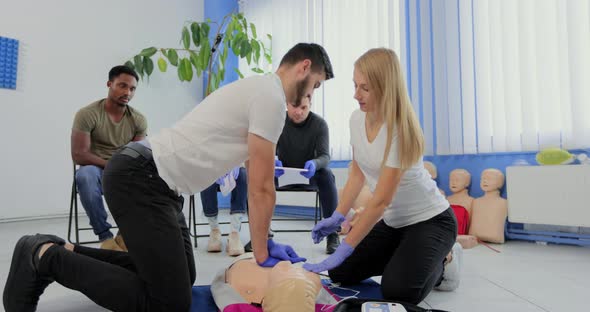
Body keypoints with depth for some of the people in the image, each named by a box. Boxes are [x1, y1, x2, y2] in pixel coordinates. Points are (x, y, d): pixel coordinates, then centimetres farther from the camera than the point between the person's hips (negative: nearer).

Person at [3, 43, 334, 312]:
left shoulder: (257, 90, 20)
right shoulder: (271, 96, -13)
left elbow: (256, 181, 20)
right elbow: (261, 188, -14)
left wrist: (266, 240, 18)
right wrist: (262, 253, -1)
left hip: (147, 177, 11)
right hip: (140, 179, -11)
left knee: (181, 276, 17)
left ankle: (62, 252, 21)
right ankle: (46, 258, 2)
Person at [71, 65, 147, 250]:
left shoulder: (139, 120, -1)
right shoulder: (87, 114, -11)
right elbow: (78, 155, -16)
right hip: (96, 170, -3)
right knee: (85, 175, -38)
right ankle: (104, 235, -21)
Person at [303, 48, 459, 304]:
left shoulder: (400, 131, -28)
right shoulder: (357, 119, -8)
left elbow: (381, 200, -30)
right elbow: (357, 173, 4)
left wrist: (343, 250, -30)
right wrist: (337, 216, -5)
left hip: (431, 220, -6)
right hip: (392, 221, 7)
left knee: (397, 290, -21)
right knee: (340, 273, 1)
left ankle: (441, 264, 9)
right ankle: (405, 258, 19)